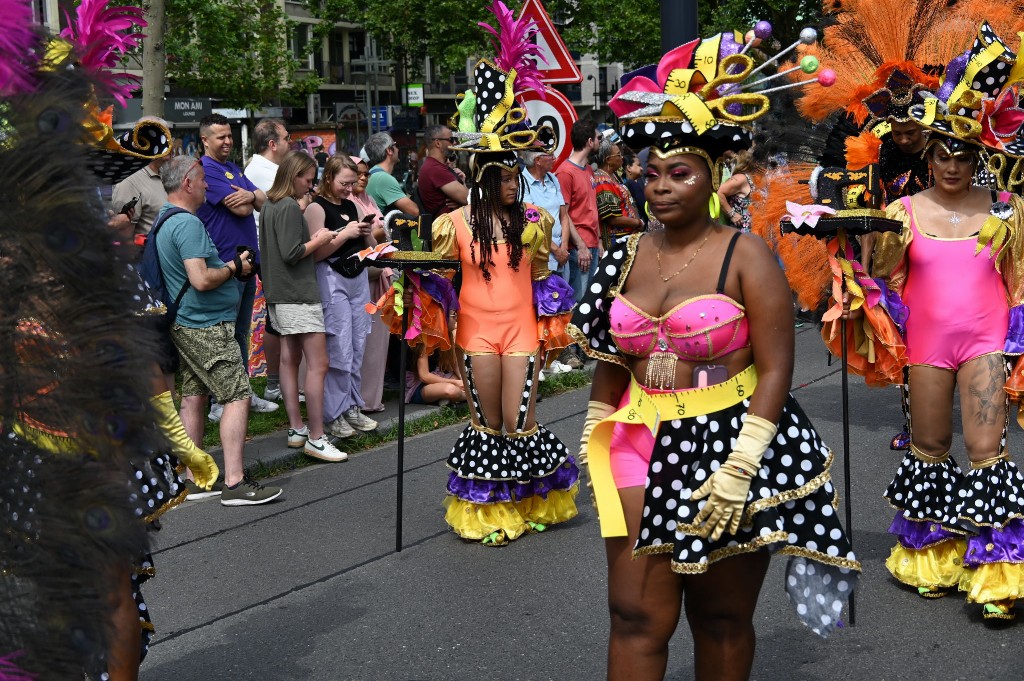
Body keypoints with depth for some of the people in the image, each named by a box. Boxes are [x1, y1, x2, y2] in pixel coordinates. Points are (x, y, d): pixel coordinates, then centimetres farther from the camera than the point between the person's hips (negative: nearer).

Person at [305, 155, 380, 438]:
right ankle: (334, 414, 1)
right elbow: (316, 252, -12)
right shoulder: (317, 208, -5)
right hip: (332, 280, -7)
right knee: (339, 351, -7)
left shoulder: (352, 206, 15)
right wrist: (345, 234, -17)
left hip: (359, 278, 7)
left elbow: (370, 246, 20)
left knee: (357, 350, 6)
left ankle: (352, 407, 15)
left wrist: (367, 232, -1)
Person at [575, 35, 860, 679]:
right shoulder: (627, 257, 7)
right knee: (637, 617, 2)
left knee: (722, 618, 10)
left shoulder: (745, 256, -8)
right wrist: (597, 434, 14)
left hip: (730, 447, -4)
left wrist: (738, 469, -17)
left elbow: (776, 368, -12)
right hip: (643, 448, 4)